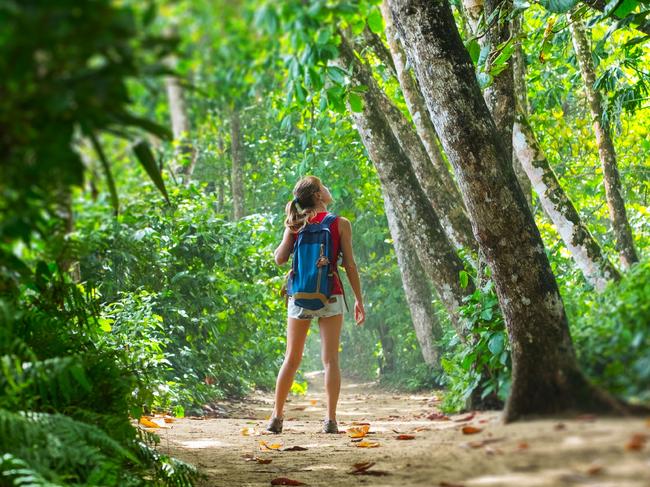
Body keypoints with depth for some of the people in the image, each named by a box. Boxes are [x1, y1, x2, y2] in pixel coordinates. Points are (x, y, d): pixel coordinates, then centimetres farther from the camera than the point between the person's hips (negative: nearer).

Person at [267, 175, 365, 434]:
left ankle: (276, 417, 11)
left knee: (291, 359, 10)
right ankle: (330, 420, -6)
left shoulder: (295, 224, 3)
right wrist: (359, 299, 2)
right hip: (330, 295, -3)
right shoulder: (341, 224, -3)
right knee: (330, 359, -1)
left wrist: (290, 233, 14)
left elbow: (280, 258, -1)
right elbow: (349, 264, -4)